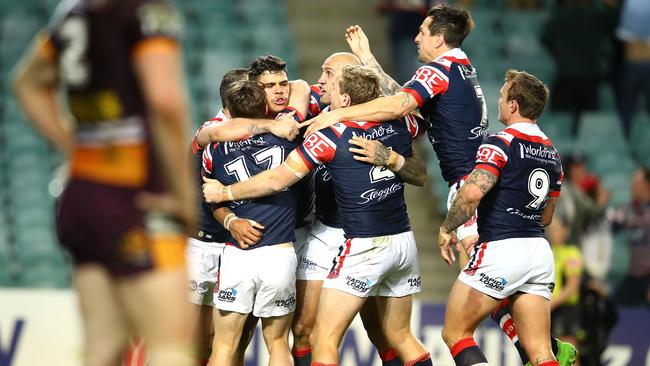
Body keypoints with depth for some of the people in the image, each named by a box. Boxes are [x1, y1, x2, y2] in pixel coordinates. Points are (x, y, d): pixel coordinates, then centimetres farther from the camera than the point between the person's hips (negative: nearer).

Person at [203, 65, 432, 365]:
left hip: (364, 248, -7)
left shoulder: (330, 136, -11)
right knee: (400, 336, 17)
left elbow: (276, 180, -7)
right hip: (404, 241, 7)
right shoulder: (396, 126, 4)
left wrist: (223, 193, 4)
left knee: (324, 340, -4)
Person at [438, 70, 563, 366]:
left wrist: (446, 229, -9)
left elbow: (472, 193, -23)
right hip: (539, 252, 8)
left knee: (455, 333, 4)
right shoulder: (551, 152, 15)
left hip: (500, 250, -7)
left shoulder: (501, 142, -10)